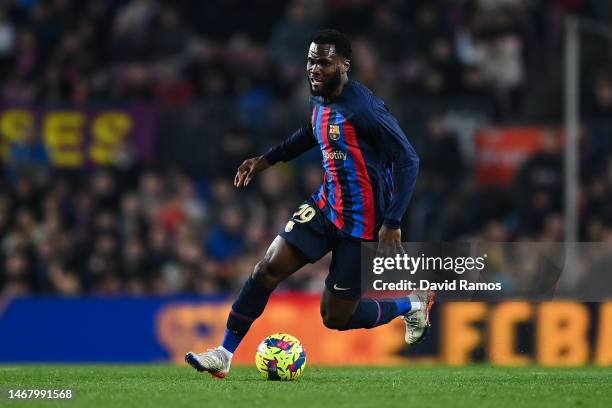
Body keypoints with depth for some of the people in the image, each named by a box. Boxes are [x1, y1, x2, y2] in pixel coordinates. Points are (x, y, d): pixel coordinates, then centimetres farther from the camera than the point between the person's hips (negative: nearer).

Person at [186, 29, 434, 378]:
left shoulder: (364, 108, -23)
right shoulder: (319, 100, 3)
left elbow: (408, 160, -21)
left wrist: (392, 223, -25)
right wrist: (267, 159, 21)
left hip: (362, 221, -7)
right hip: (326, 205, 7)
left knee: (336, 318, 0)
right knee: (267, 269, -7)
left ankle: (412, 305, 25)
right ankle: (224, 355, 1)